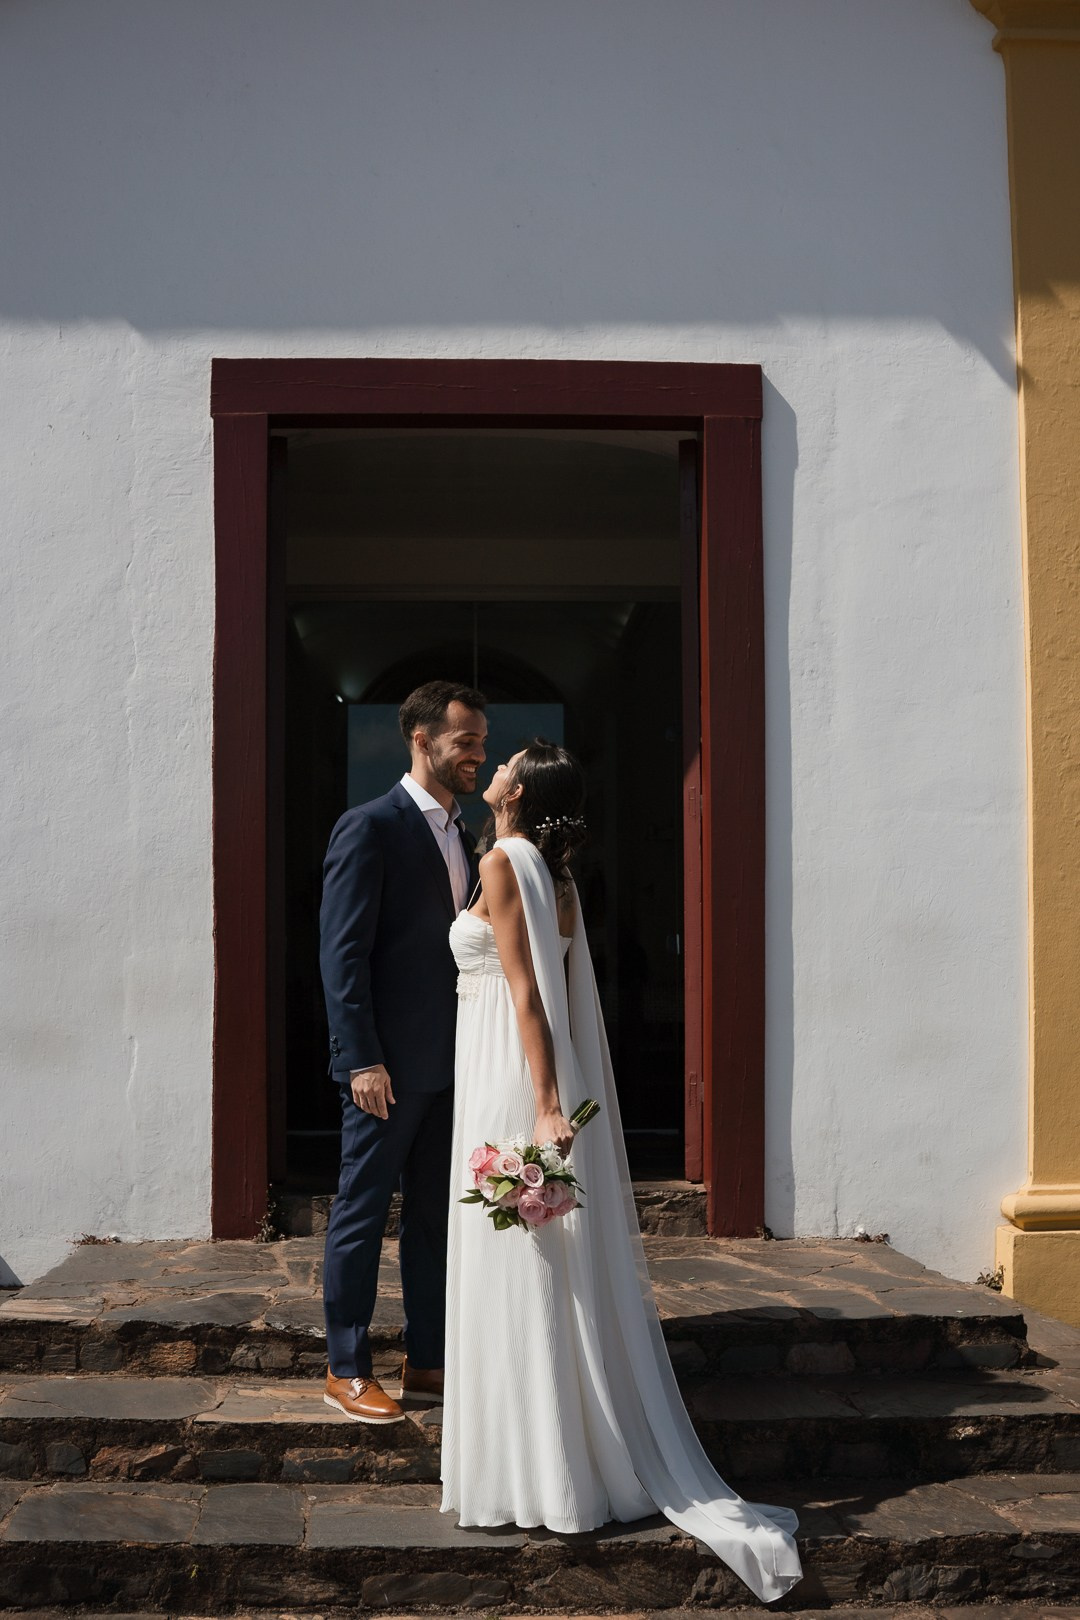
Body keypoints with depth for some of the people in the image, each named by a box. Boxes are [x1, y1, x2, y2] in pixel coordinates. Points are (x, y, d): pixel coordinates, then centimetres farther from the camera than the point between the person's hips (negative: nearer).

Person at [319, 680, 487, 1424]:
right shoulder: (370, 827, -10)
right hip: (390, 1064, -8)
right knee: (363, 1214, 3)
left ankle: (428, 1362, 22)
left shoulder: (461, 834, 13)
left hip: (449, 1062, 8)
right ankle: (348, 1369, 13)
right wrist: (363, 1059, -18)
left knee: (435, 1215, 13)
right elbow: (343, 952, -14)